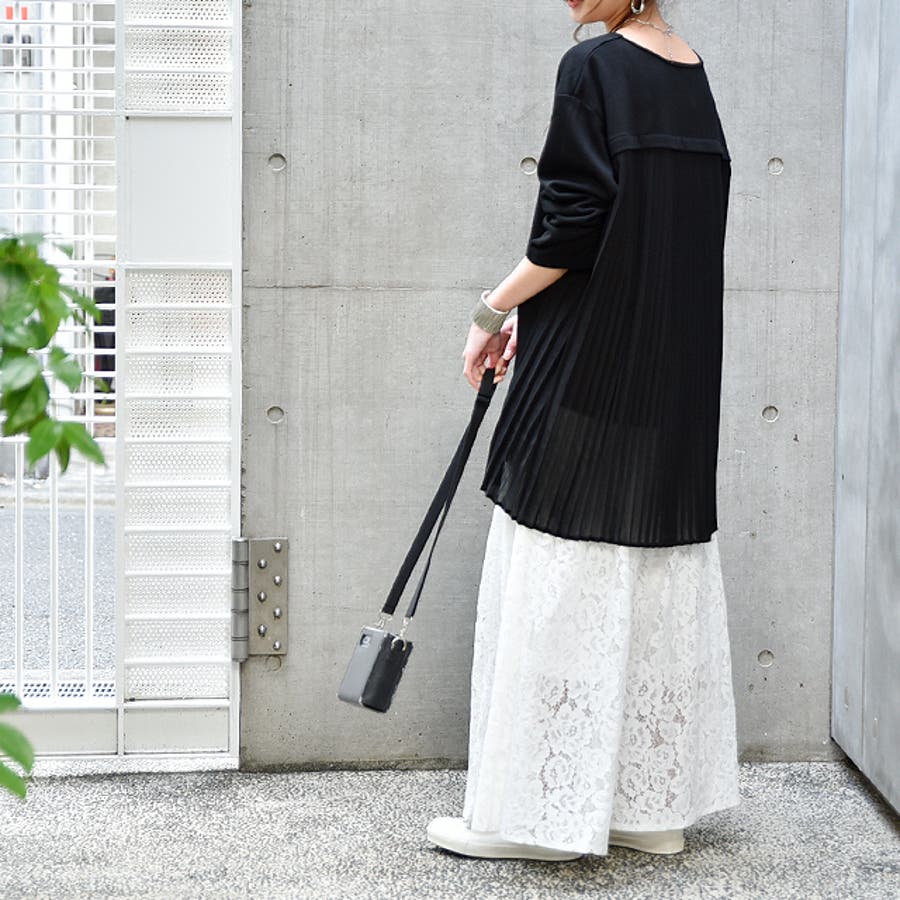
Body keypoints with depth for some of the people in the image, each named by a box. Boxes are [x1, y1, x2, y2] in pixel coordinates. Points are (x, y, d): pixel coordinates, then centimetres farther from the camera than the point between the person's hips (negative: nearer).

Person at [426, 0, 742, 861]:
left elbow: (572, 228, -17)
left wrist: (493, 311, -3)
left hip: (588, 373, -8)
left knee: (559, 587, -1)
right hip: (673, 379, 8)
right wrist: (531, 316, 16)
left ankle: (536, 811, 5)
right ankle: (656, 803, 18)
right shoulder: (691, 74, 12)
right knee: (660, 580, 11)